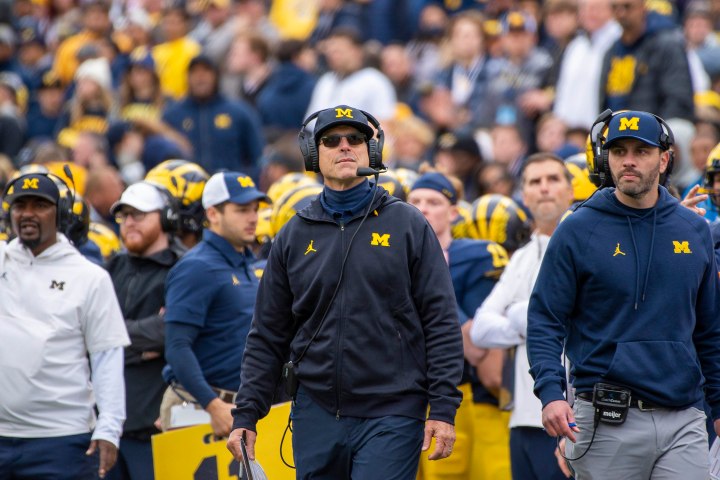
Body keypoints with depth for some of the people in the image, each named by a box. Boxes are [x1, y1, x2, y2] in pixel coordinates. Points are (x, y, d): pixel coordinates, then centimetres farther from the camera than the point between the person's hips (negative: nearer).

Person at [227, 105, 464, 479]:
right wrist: (246, 415, 5)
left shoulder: (407, 225, 3)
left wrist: (443, 409, -8)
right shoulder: (294, 237, 11)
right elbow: (268, 336, 13)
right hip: (316, 414, 3)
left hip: (390, 416, -3)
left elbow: (441, 322, 0)